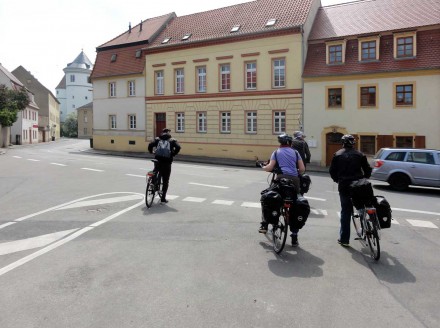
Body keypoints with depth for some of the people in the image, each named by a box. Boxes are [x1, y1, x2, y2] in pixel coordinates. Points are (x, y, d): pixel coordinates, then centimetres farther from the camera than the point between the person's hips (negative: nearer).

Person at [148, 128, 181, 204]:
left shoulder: (157, 139, 12)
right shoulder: (172, 140, 9)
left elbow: (150, 145, -5)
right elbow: (178, 147, -9)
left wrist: (150, 152, 13)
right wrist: (173, 154, 4)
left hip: (158, 161, 2)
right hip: (167, 162, -1)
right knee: (165, 181, 6)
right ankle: (163, 199, 7)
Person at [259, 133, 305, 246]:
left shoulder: (276, 152, 12)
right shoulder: (295, 152, 18)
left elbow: (270, 168, 2)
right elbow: (302, 169, 11)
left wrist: (263, 167, 23)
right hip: (294, 180, 2)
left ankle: (264, 225, 19)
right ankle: (294, 237, 11)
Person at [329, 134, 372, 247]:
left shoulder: (338, 155, 2)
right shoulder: (359, 155, 3)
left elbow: (332, 171, 1)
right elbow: (368, 170, 4)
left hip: (344, 186, 0)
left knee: (345, 212, 6)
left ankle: (344, 239, 9)